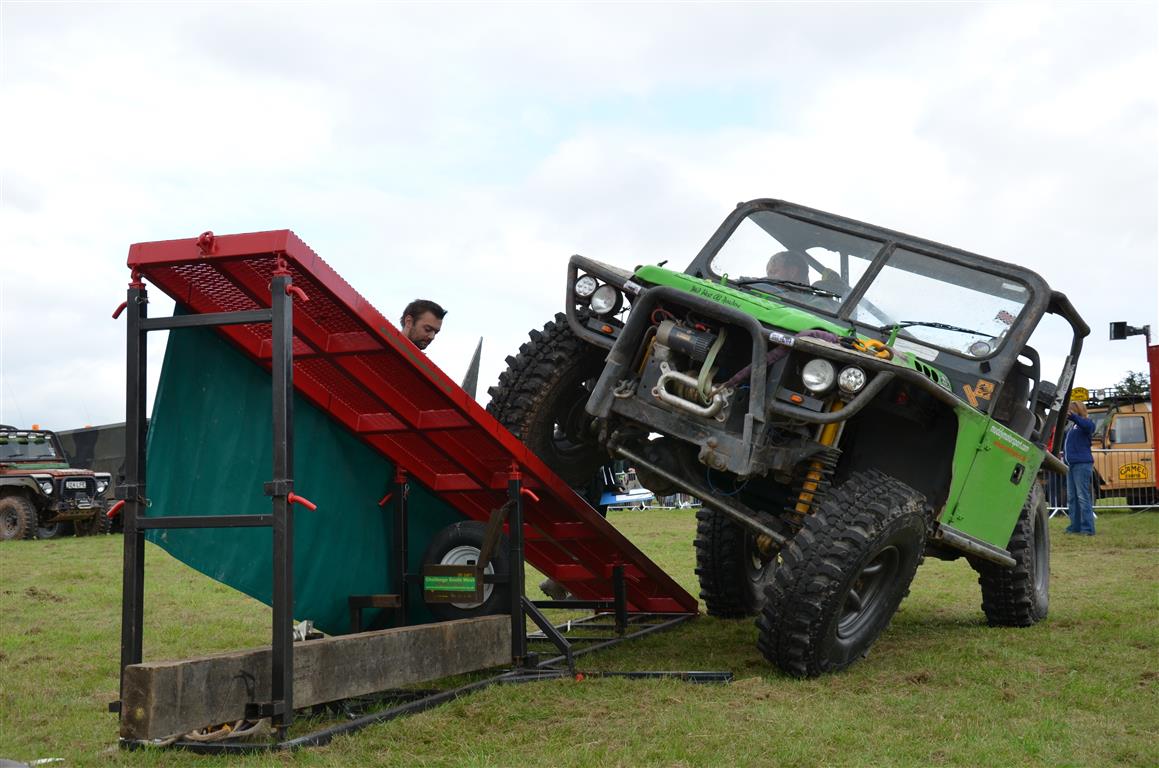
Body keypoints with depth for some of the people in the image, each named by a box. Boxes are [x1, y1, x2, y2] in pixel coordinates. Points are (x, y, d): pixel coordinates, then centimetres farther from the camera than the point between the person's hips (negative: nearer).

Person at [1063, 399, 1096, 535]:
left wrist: (1073, 417, -39)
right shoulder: (1071, 427, 20)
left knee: (1083, 496, -11)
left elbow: (1089, 426, -29)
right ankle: (1075, 526, 13)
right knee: (1071, 497, 9)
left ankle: (1088, 528, -10)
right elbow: (1062, 442, 31)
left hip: (1082, 464, -9)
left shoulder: (1083, 424, -3)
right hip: (1070, 464, 9)